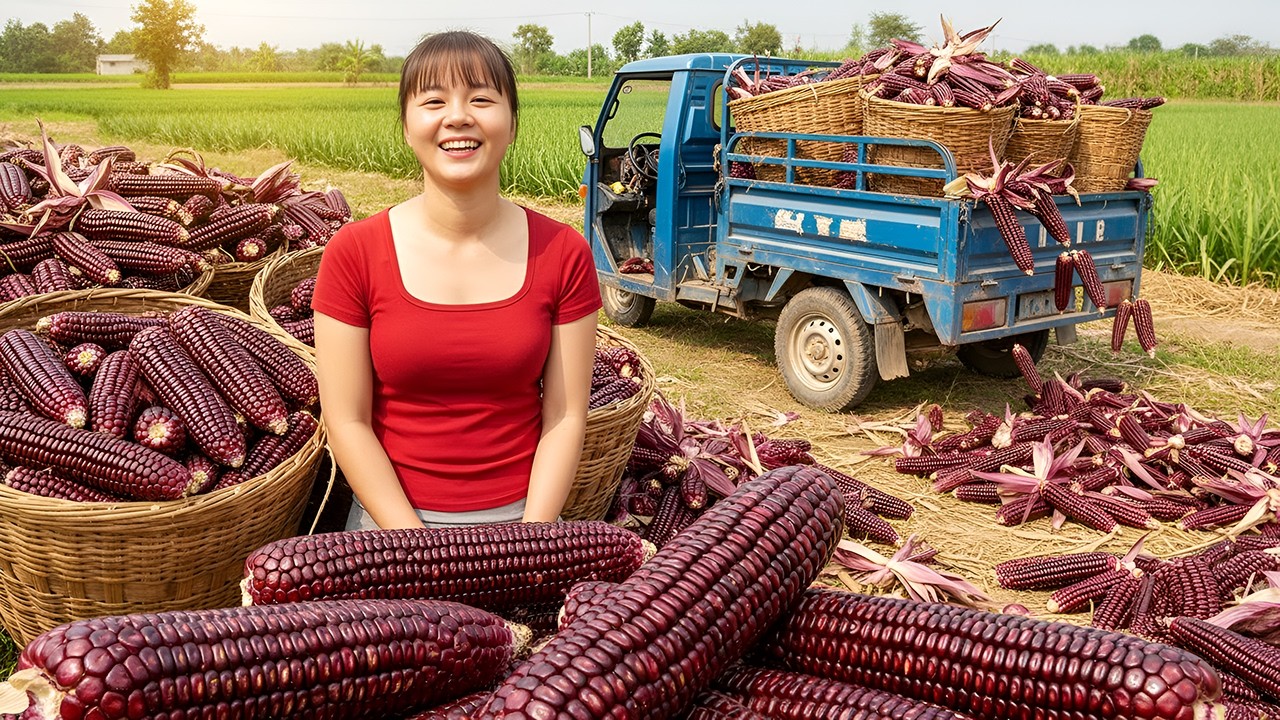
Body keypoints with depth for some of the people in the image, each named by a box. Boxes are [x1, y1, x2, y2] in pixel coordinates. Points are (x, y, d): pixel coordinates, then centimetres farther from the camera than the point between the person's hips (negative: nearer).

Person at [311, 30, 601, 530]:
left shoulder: (563, 254, -4)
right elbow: (347, 422, -7)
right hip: (391, 521, 0)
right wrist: (420, 550, -13)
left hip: (522, 518, 1)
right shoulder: (354, 254, -7)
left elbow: (565, 417, -4)